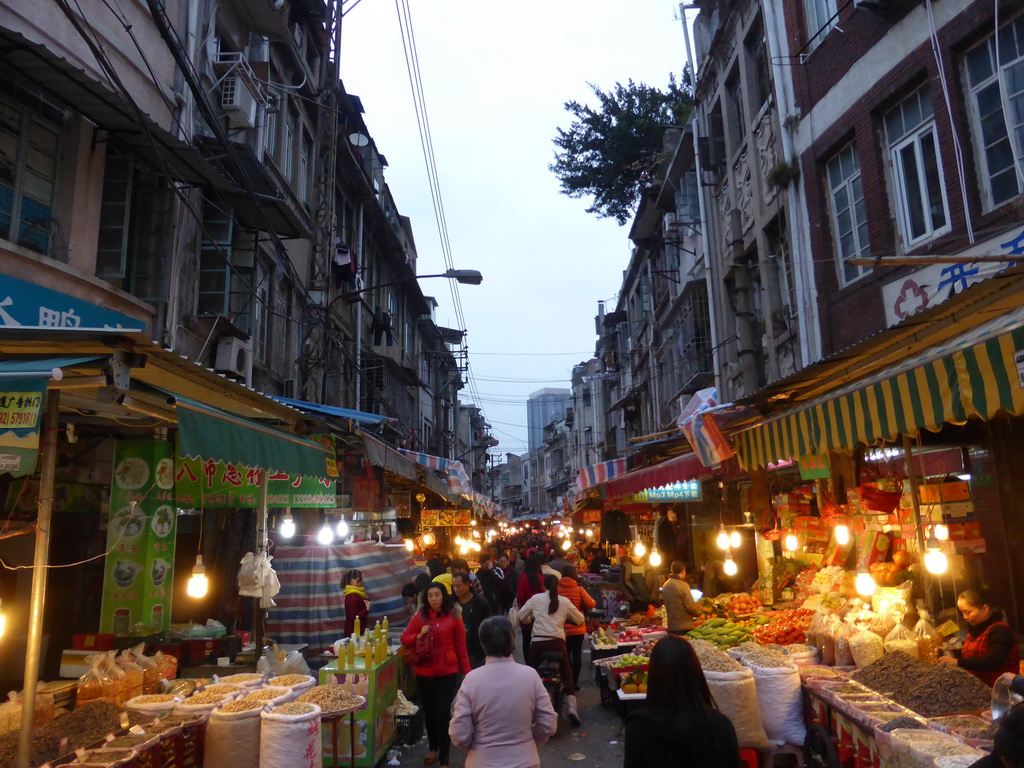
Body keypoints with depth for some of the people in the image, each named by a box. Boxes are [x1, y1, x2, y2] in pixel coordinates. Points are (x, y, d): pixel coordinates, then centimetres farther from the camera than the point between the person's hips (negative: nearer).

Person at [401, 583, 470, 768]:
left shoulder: (453, 618, -5)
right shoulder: (420, 616, -1)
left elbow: (461, 647, -1)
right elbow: (404, 638, 3)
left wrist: (467, 672, -1)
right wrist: (418, 635, -16)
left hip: (448, 672, -2)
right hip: (424, 672, 3)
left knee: (443, 713, -6)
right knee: (429, 711, 17)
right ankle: (433, 748, 41)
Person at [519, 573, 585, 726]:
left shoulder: (535, 599, 1)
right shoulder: (564, 601, 4)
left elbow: (521, 615, 8)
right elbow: (580, 619, 13)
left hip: (538, 643, -1)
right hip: (558, 643, 1)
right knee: (567, 677, 13)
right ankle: (572, 708, -2)